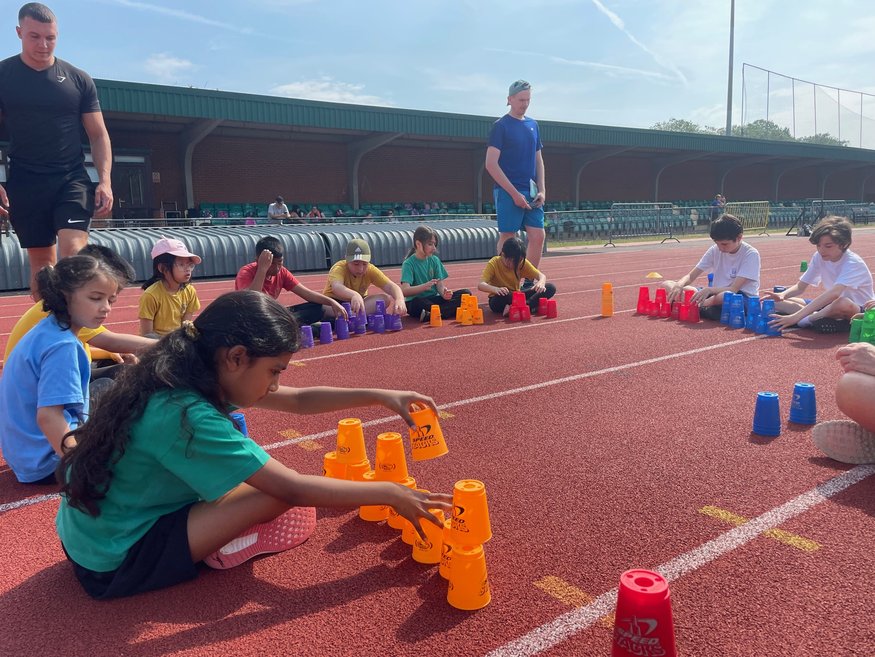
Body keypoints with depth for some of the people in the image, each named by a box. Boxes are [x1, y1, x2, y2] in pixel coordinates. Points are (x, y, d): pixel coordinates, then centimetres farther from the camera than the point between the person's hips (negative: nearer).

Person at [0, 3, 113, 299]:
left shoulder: (78, 79, 5)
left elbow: (98, 134, 7)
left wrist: (105, 181, -5)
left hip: (73, 180, 0)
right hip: (25, 183, 1)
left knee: (74, 252, -17)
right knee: (41, 261, 6)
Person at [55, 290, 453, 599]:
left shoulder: (178, 376, -4)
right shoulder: (185, 414, -31)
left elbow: (297, 400, 3)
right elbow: (293, 489, -27)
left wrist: (382, 396, 0)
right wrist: (391, 494, -18)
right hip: (116, 563, -9)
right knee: (279, 491, -16)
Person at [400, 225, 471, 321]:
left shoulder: (435, 260, 8)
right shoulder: (408, 263, -9)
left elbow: (440, 285, 2)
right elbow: (405, 291, -22)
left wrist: (444, 292, -22)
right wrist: (425, 286, -37)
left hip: (434, 299, 6)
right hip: (415, 302, -6)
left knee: (466, 293, -13)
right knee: (418, 303, -41)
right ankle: (450, 310, -23)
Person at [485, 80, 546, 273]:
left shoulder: (533, 125, 15)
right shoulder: (501, 126, -4)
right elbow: (491, 164, -12)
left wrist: (542, 190, 5)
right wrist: (514, 193, -15)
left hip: (531, 193, 6)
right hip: (508, 192, -6)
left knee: (538, 236, 2)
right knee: (508, 237, -3)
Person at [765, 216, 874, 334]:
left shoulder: (853, 263, -25)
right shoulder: (819, 257, -5)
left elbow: (834, 293, -41)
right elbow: (800, 287, -2)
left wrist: (796, 316, -51)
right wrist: (782, 295, -28)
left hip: (861, 312, -6)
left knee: (844, 303, -44)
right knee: (777, 302, -8)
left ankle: (806, 320, -21)